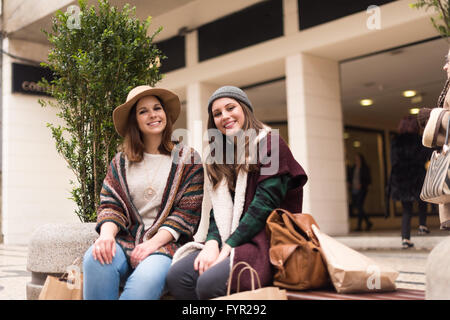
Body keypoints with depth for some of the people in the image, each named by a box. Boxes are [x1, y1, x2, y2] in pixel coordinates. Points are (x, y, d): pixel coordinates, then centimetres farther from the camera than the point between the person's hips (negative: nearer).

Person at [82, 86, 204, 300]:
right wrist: (107, 234, -16)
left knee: (148, 278, -37)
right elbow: (110, 205, 8)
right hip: (126, 240, 3)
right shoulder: (121, 161, 17)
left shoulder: (187, 159, 8)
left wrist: (153, 243, -14)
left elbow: (188, 212, 0)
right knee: (95, 259, -33)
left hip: (166, 242, -2)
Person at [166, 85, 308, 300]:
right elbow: (218, 209, 11)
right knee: (176, 275, -19)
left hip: (268, 239, -6)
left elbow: (266, 204, -12)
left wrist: (228, 248, -15)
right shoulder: (218, 156, 20)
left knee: (209, 282, -29)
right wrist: (212, 242, -10)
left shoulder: (270, 143, -3)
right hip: (228, 239, 6)